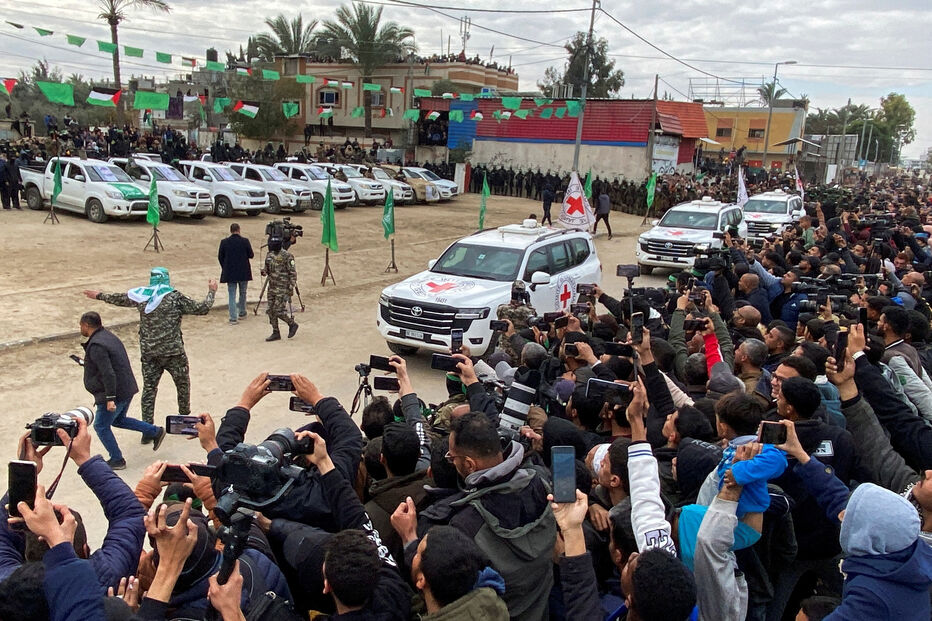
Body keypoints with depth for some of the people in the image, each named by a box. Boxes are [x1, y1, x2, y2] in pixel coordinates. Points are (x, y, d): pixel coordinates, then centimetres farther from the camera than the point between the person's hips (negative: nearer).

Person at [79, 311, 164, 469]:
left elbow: (108, 373, -28)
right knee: (119, 420, 26)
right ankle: (156, 432, 22)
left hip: (115, 393, -10)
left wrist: (110, 398, -26)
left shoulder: (96, 346, -22)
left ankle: (117, 460, 15)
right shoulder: (108, 336, 10)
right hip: (127, 389, 10)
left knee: (101, 426, 6)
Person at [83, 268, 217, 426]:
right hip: (173, 351, -4)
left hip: (148, 352, 4)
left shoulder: (141, 296, 4)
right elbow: (201, 309, -8)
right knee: (183, 384, 17)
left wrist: (99, 296, 39)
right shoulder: (175, 297, -8)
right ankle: (184, 418, 32)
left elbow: (120, 299, 20)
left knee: (149, 388, 9)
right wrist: (211, 291, 7)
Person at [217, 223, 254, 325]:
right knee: (243, 293, 18)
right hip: (243, 272, 0)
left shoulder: (224, 242, -5)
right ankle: (242, 313, 29)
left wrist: (225, 268, 14)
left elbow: (220, 257, 1)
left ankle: (233, 318, -2)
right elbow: (251, 255, -5)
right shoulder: (245, 241, -10)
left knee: (232, 295, 3)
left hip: (229, 273, 0)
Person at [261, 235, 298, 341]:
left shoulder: (287, 256, -12)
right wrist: (264, 271, -3)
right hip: (272, 287, 7)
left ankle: (292, 324, 14)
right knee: (271, 311, 7)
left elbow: (293, 272, -12)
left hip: (283, 288, -7)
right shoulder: (269, 255, 9)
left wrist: (291, 287, -16)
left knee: (278, 311, -10)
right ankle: (276, 333, 16)